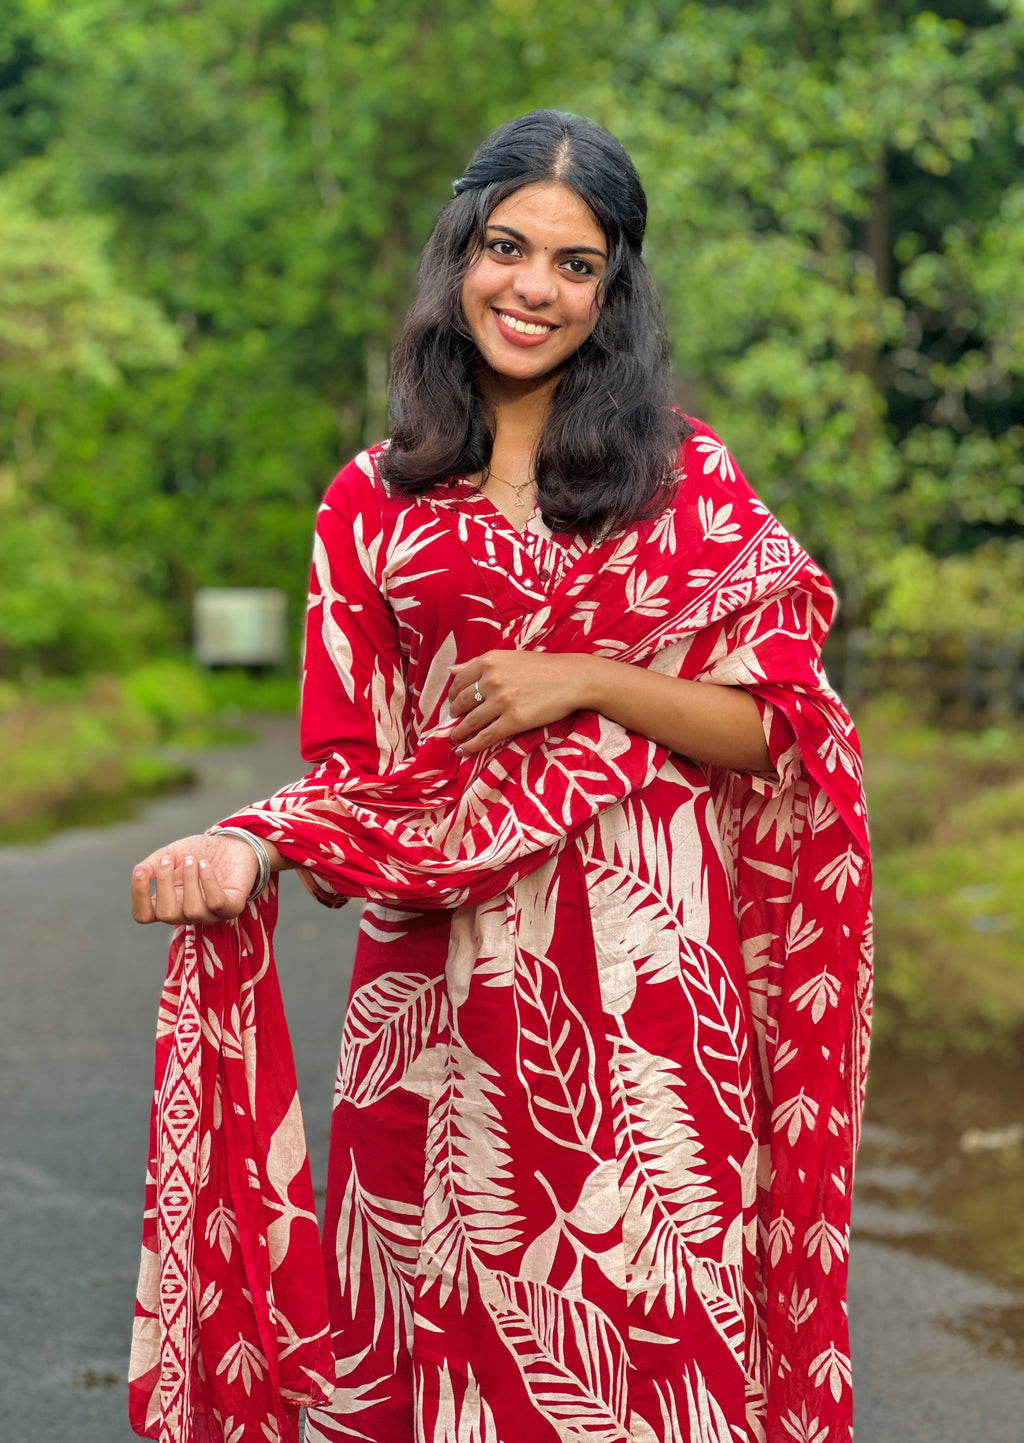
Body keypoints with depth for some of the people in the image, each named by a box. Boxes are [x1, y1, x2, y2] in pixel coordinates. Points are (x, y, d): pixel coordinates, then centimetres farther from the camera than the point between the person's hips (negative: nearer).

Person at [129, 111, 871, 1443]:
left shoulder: (685, 473, 5)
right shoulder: (374, 502, 8)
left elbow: (775, 726, 2)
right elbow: (353, 764, 5)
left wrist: (587, 683, -11)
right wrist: (247, 847, -15)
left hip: (646, 973, -1)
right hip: (446, 976, 1)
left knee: (651, 1324, 3)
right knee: (451, 1334, 6)